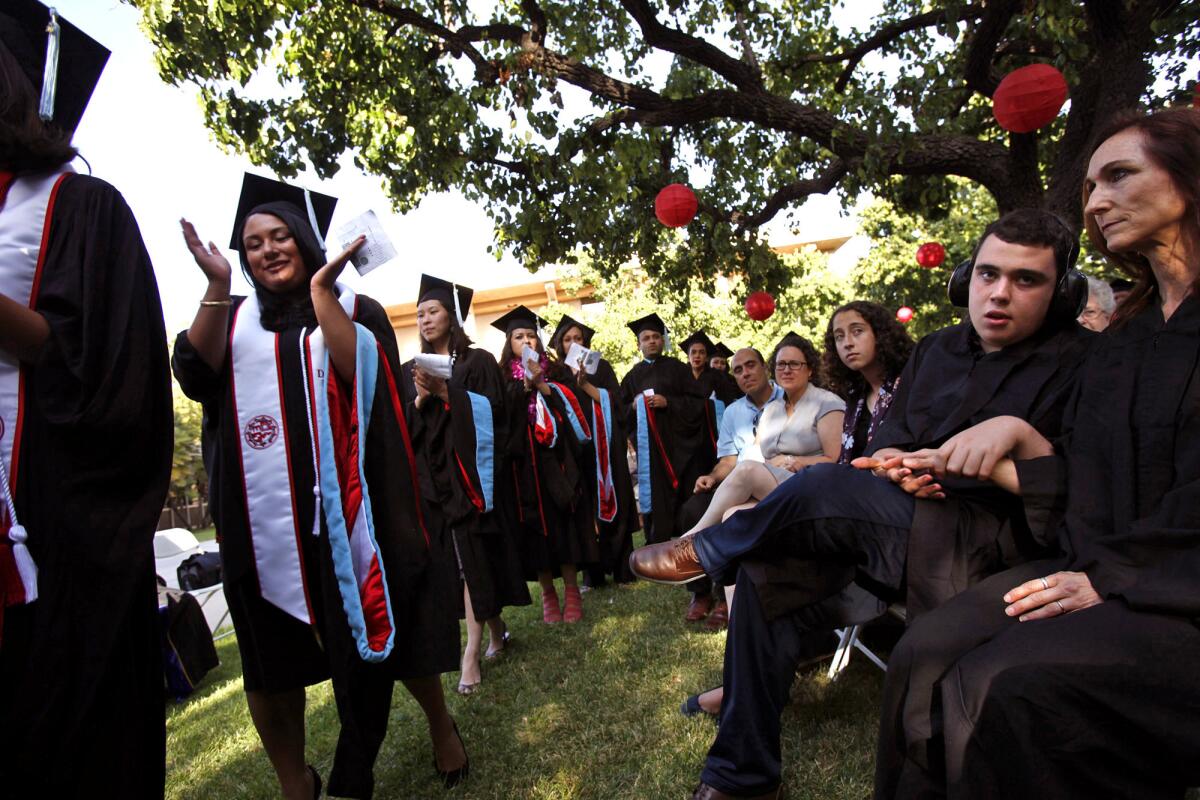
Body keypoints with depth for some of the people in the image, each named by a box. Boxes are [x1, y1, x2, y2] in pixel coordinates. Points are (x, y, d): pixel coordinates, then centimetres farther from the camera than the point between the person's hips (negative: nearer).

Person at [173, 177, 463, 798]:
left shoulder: (354, 307, 6)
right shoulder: (234, 318, 13)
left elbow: (361, 377, -12)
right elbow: (197, 377, -5)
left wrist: (320, 292, -14)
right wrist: (217, 286, -11)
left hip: (342, 508, -2)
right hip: (262, 517, 3)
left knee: (379, 631, 6)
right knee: (272, 655, 10)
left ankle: (440, 724, 31)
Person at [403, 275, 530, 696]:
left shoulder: (477, 362, 2)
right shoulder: (410, 371, 14)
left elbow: (489, 411, -9)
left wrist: (444, 392, -17)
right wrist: (420, 399, -11)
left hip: (469, 473, -4)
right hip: (432, 477, 4)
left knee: (471, 554, -8)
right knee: (461, 556, 6)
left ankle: (472, 650, -5)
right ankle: (495, 628, 24)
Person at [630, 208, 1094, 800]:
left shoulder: (1080, 363, -2)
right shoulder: (936, 351, 16)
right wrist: (889, 457, -9)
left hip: (991, 545, -6)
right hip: (907, 528, 7)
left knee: (822, 487, -29)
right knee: (765, 573, -12)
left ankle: (705, 551, 2)